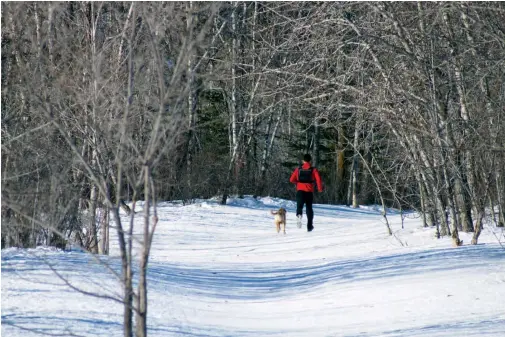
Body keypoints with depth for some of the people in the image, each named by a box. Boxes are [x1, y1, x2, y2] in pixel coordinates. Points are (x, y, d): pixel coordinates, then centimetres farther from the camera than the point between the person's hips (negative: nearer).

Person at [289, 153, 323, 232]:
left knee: (300, 206, -9)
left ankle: (299, 215, -44)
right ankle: (309, 226, 17)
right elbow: (318, 179, -12)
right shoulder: (313, 170, 1)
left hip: (300, 190, 0)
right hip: (309, 192, 0)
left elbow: (291, 180, 4)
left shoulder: (298, 169, 6)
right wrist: (320, 188, 2)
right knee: (309, 208, 15)